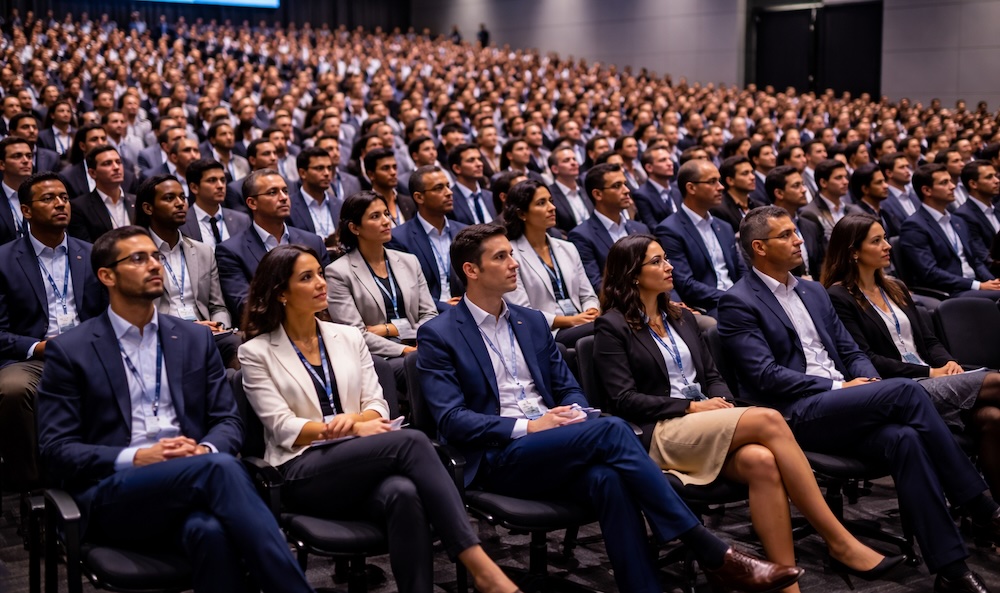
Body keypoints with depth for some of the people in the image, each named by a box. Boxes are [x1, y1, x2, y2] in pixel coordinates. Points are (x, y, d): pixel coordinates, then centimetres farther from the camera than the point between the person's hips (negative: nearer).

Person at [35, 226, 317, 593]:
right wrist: (136, 458, -14)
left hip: (193, 480, 3)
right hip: (112, 494, -2)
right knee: (220, 468, -34)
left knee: (210, 529, -38)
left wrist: (204, 450, -10)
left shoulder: (196, 339, 17)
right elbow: (56, 449, 1)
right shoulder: (69, 351, 7)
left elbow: (228, 421, 15)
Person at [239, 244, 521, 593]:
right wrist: (353, 429, -16)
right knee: (410, 442, -31)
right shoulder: (257, 352, 4)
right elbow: (282, 428, -5)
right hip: (303, 474, -4)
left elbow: (377, 407, 12)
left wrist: (353, 418, -13)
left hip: (361, 466, 4)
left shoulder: (349, 337, 17)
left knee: (403, 494, -36)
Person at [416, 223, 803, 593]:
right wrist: (527, 426, -18)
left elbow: (568, 389, 19)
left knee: (607, 479, -32)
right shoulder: (438, 335, 1)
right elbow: (450, 420, -8)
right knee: (611, 430, -29)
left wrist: (573, 415, -6)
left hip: (554, 450, 5)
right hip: (498, 459, -5)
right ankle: (712, 555, -27)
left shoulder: (532, 322, 19)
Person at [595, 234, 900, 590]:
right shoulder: (612, 327, 1)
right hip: (658, 436, -6)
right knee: (768, 420, -28)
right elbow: (625, 400, -7)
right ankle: (840, 542, -25)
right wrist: (691, 407, -13)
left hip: (709, 430, 6)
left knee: (761, 461, -31)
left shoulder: (681, 318, 22)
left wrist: (724, 405, -3)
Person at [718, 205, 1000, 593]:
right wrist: (839, 388, -13)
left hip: (843, 406, 7)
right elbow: (765, 375, -11)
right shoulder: (738, 304, -2)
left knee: (905, 438, -27)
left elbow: (850, 350, 22)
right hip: (796, 414, -7)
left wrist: (867, 381, -2)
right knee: (905, 391, -25)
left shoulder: (813, 292, 23)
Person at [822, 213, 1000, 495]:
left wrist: (947, 362, -3)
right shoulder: (839, 298, -3)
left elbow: (928, 339, 20)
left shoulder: (896, 289, 23)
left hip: (932, 379, 7)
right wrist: (928, 373, -12)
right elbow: (865, 359, -10)